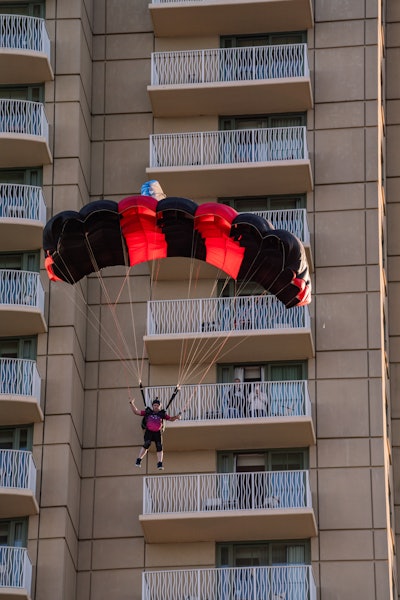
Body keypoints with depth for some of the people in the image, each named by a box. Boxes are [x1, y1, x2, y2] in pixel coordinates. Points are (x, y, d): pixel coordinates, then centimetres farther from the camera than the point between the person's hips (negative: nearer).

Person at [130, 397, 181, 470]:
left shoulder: (162, 414, 12)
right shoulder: (148, 412, 10)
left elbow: (171, 418, 17)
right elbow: (136, 412, 12)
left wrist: (176, 417, -2)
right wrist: (132, 404, 3)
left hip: (158, 432, 2)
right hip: (149, 431, -2)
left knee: (159, 447, -8)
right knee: (147, 444, -23)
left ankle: (159, 464, -3)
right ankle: (138, 460, -17)